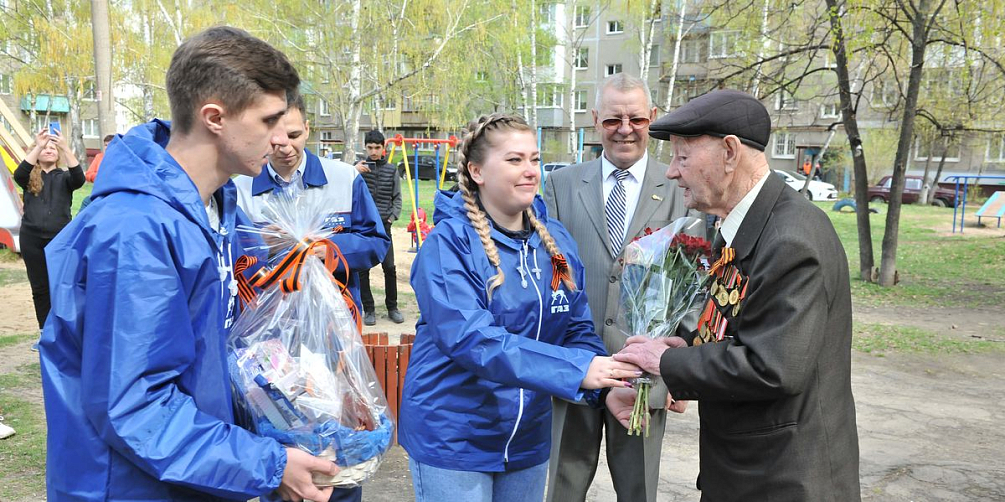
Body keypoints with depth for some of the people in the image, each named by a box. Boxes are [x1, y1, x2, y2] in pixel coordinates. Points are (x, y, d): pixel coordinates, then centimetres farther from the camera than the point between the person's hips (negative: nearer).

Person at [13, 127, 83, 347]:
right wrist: (38, 146, -27)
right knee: (40, 288, 9)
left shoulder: (64, 177, 4)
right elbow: (18, 174, -17)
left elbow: (79, 178, -19)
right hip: (32, 239, 2)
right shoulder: (30, 178, 6)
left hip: (61, 239, -2)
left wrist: (65, 147, -29)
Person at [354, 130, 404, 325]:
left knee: (389, 267, 0)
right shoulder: (359, 167, 2)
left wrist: (392, 216, -2)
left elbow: (397, 197, 11)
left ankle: (392, 307, 15)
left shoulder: (391, 170, 6)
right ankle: (368, 309, 12)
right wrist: (354, 173, -24)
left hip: (383, 225, 1)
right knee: (363, 268, 2)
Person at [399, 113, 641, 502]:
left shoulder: (556, 240, 1)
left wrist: (605, 387, -18)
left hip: (529, 437, 6)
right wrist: (576, 369, -34)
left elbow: (577, 329, 2)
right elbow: (468, 336, -28)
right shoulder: (449, 242, -16)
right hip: (452, 437, -5)